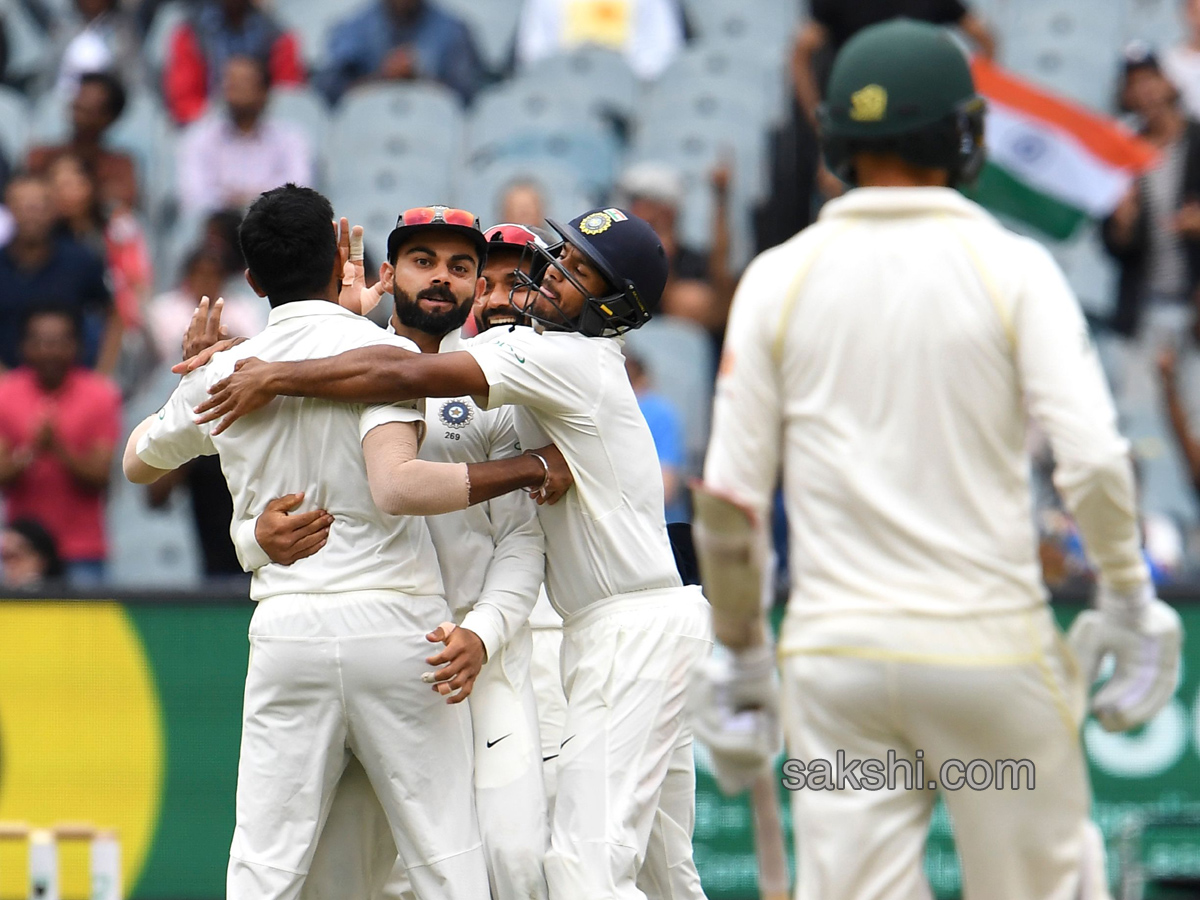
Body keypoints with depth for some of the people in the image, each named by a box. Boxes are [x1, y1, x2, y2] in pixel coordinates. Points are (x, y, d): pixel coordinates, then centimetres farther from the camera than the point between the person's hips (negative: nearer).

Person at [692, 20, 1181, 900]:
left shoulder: (778, 278, 3)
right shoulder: (1011, 267, -3)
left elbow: (728, 498, 1)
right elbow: (1094, 461, -12)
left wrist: (742, 648, 13)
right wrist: (1129, 600, 2)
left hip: (835, 654, 2)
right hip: (990, 648, -2)